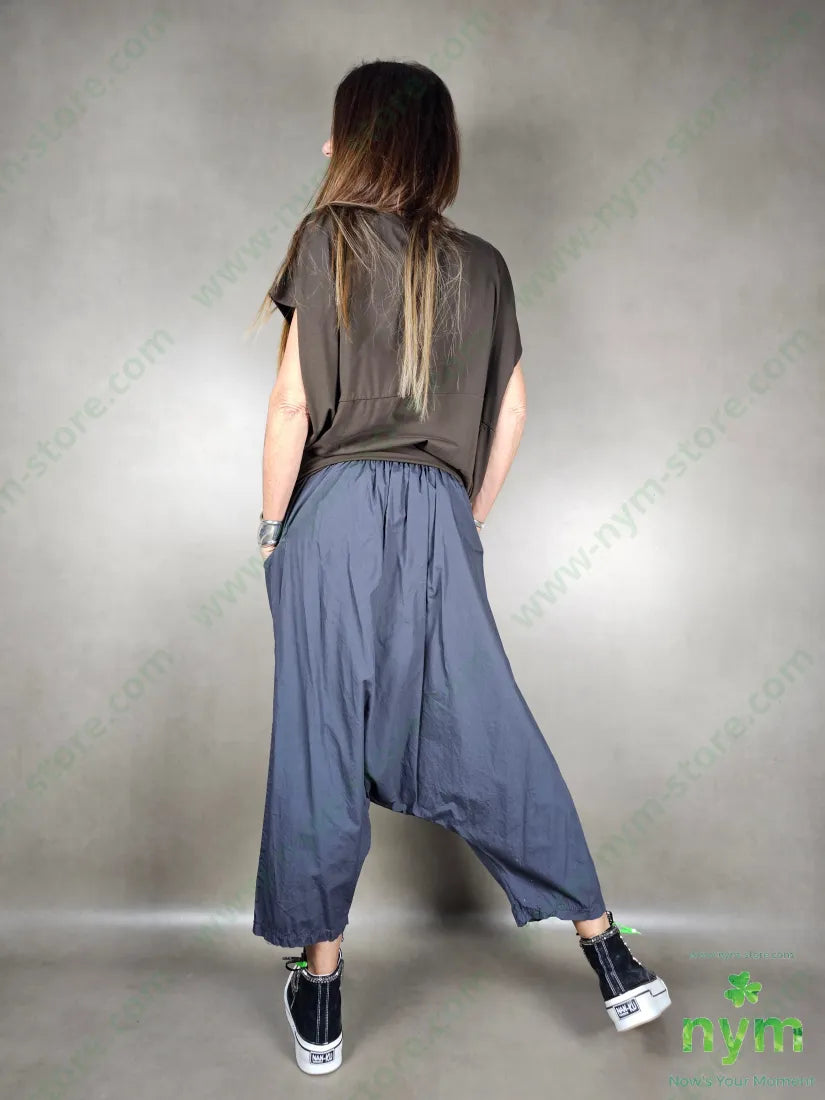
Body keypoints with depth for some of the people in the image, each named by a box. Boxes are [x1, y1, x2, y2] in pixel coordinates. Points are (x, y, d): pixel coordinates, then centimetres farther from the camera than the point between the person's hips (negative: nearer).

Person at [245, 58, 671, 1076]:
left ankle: (320, 990, 20)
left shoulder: (331, 238, 0)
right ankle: (606, 950, 18)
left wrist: (271, 526, 3)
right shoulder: (482, 265, 11)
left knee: (321, 748, 6)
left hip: (337, 512, -3)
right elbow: (510, 411, 11)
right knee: (487, 736, 10)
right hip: (439, 519, 4)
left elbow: (293, 402, -6)